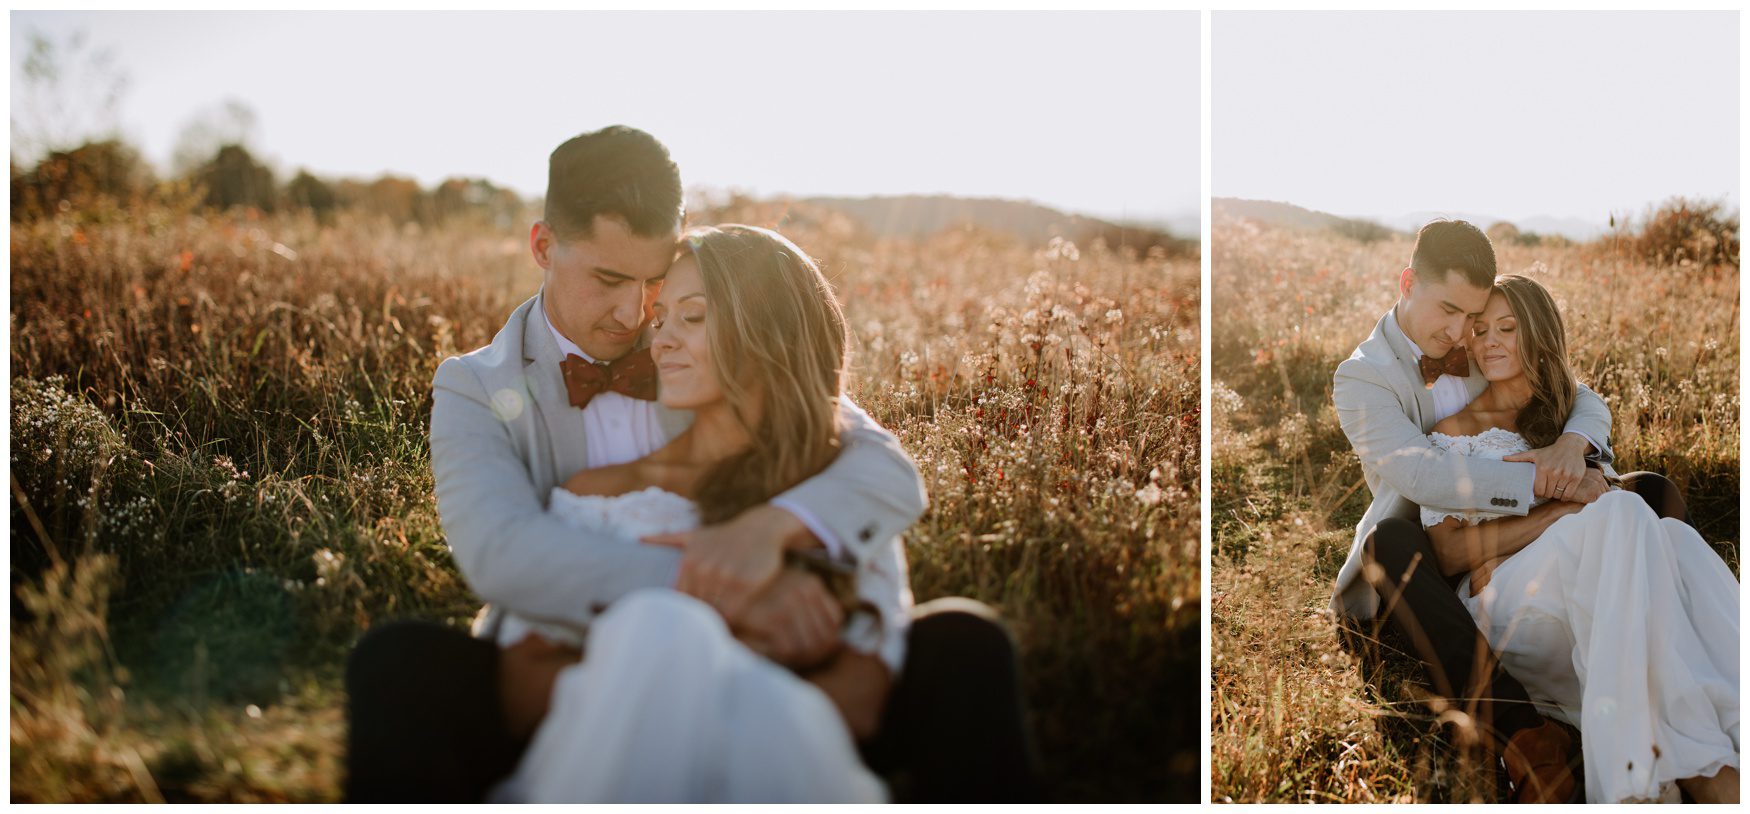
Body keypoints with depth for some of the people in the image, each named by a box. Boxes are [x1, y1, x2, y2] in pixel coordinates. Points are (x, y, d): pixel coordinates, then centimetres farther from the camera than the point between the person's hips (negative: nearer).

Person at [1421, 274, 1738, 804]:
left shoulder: (1570, 419, 22)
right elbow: (1448, 553, -3)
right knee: (1621, 512, -31)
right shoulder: (1457, 431, 8)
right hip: (1502, 606, -4)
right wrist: (1557, 513, -12)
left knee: (1673, 537, -28)